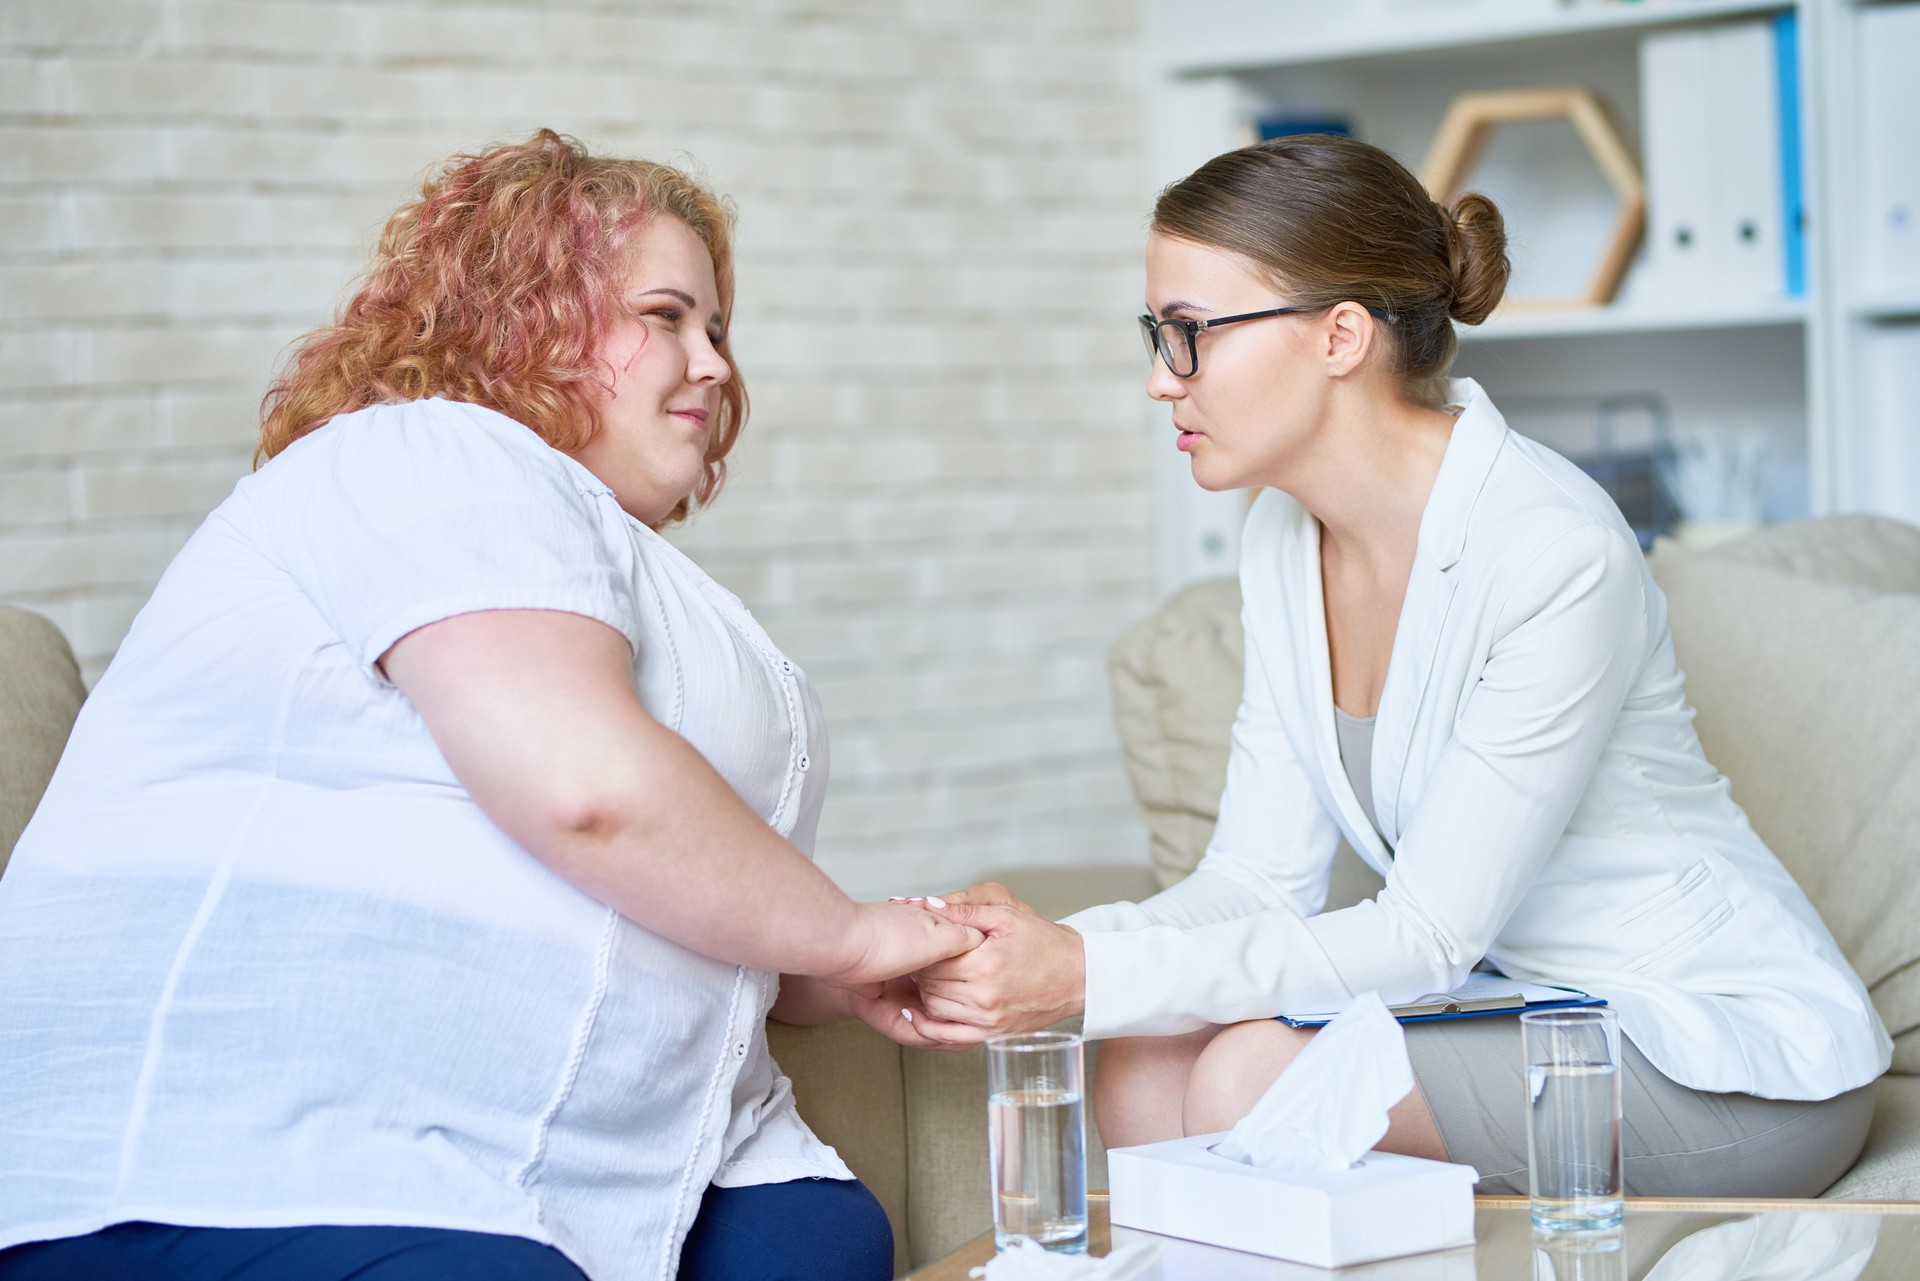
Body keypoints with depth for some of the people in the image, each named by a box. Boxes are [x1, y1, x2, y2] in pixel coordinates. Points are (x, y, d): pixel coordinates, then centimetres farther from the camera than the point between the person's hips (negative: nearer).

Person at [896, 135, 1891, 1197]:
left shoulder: (1555, 554, -24)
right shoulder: (1286, 536, 2)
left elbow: (1426, 937, -23)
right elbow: (1260, 879, -1)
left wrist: (1091, 979, -29)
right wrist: (1042, 955, -20)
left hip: (1733, 1050, -7)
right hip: (1521, 1003, 7)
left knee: (1252, 1076, -24)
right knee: (1149, 1064, -14)